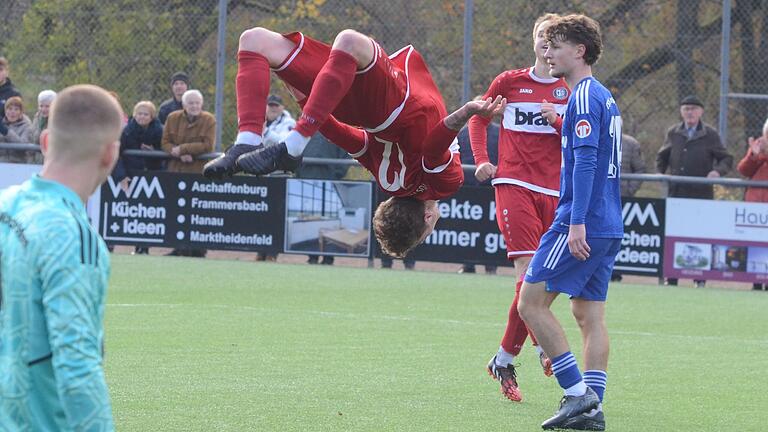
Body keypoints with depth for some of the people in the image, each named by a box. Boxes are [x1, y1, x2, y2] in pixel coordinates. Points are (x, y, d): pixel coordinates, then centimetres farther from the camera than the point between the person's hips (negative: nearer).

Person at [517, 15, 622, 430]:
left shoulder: (585, 96, -12)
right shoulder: (604, 98, 19)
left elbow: (585, 160, -21)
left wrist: (577, 222, -25)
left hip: (581, 226, -10)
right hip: (607, 228, 10)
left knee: (531, 303, -6)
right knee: (589, 314, 8)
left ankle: (579, 392, -10)